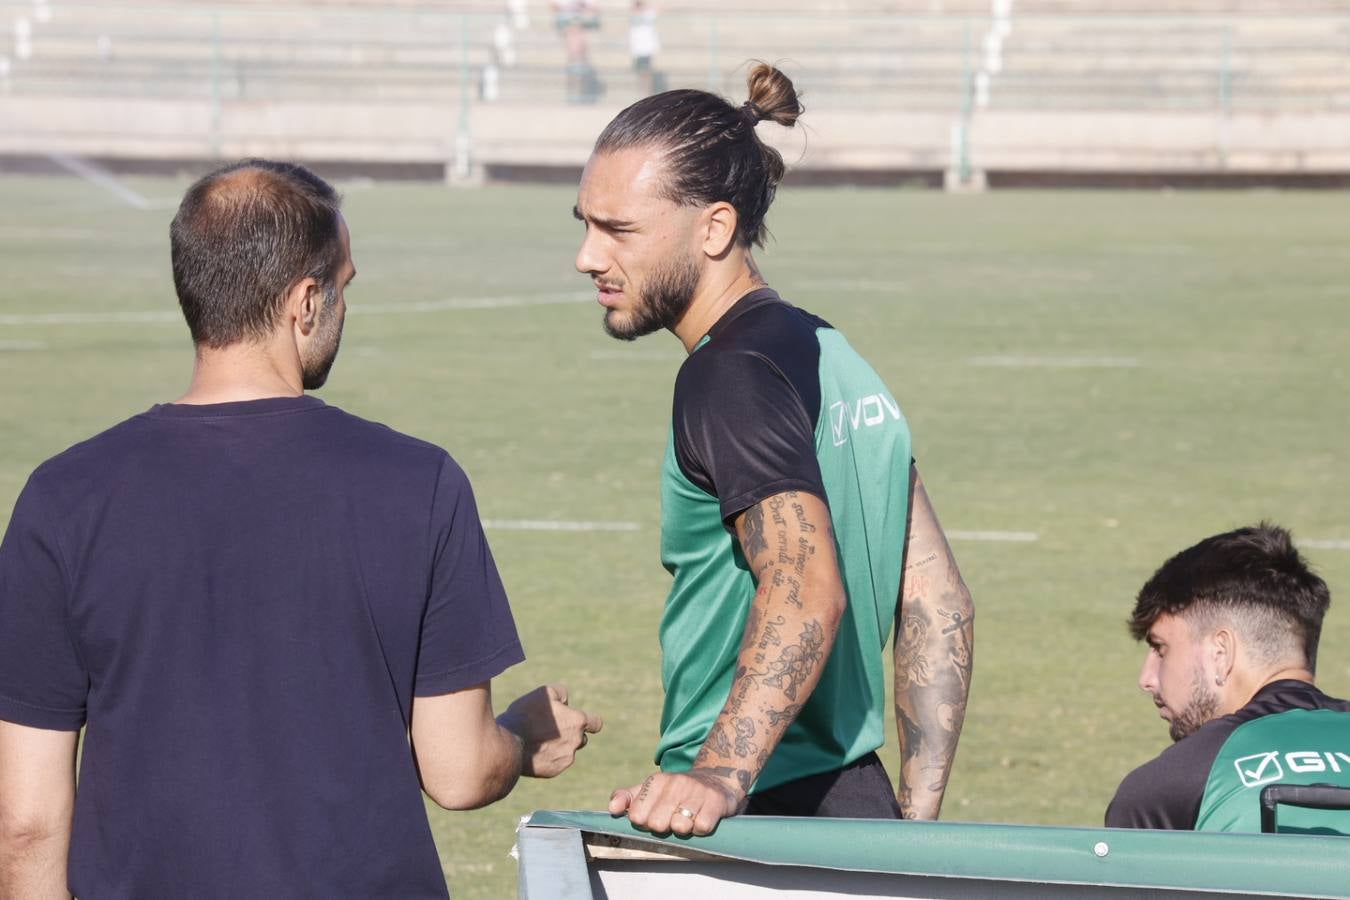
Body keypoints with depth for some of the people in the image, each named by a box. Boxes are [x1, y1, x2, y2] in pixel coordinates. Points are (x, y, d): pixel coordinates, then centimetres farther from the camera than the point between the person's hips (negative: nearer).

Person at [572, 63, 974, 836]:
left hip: (764, 817, -9)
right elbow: (941, 604, 19)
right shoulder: (834, 357, 17)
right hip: (857, 812, 9)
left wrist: (723, 776, -38)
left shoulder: (731, 375, -11)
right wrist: (916, 821, 18)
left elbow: (807, 589, -26)